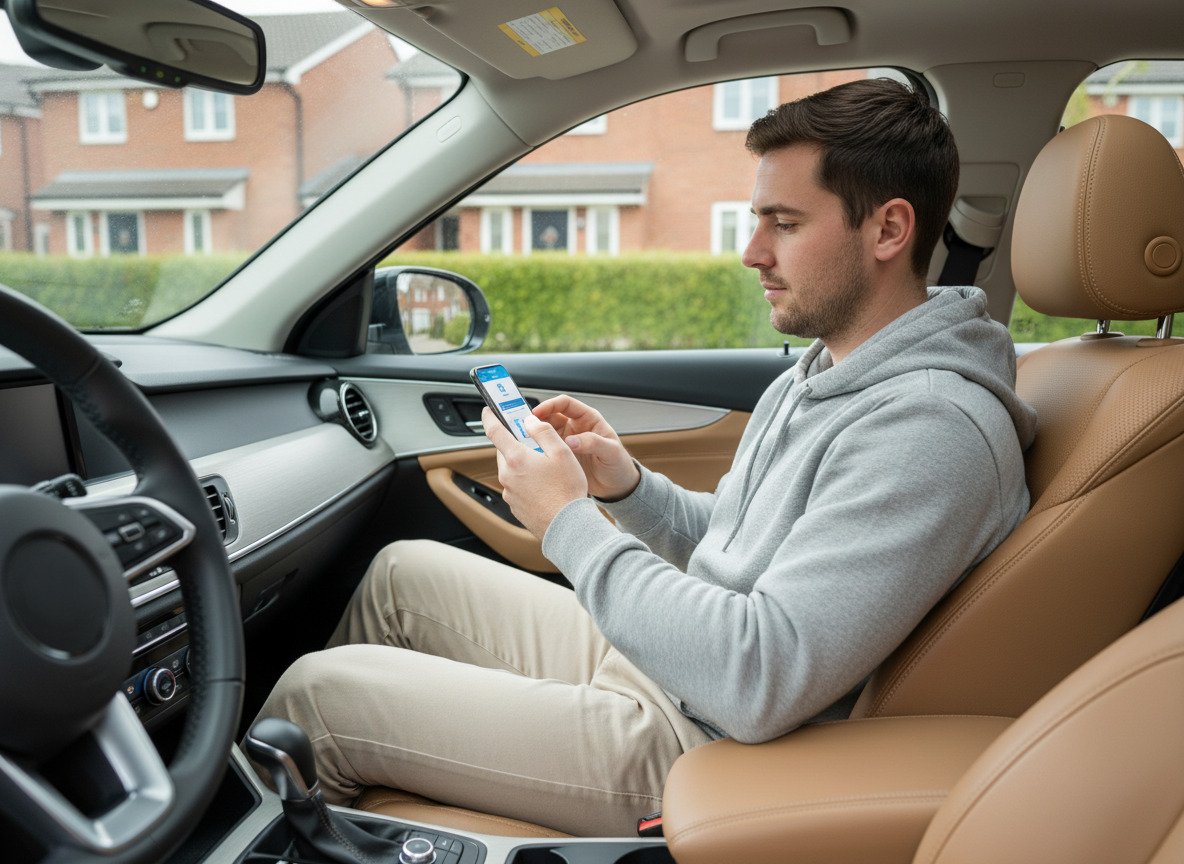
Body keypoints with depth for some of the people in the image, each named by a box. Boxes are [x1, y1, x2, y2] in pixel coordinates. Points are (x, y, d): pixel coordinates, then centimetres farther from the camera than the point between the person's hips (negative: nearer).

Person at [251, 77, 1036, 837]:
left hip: (694, 750, -9)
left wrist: (571, 522, -23)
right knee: (404, 571, 16)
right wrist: (624, 484, -4)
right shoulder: (819, 375, 7)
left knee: (313, 691, -4)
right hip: (654, 664, 10)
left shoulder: (934, 429, -26)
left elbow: (762, 681, -32)